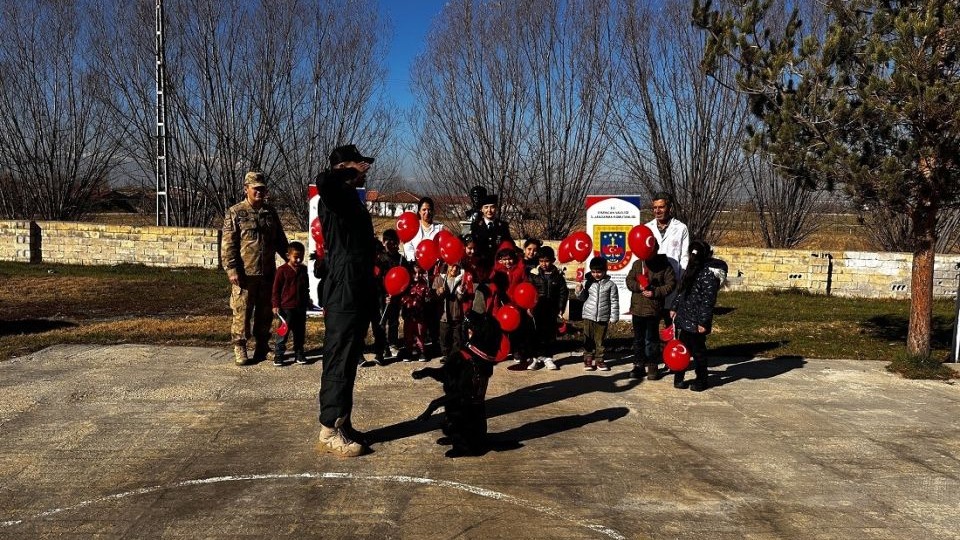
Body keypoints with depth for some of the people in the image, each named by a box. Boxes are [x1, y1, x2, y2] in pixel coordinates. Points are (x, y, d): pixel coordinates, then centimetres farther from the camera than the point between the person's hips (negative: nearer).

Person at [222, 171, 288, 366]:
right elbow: (228, 244, -7)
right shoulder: (235, 213, -3)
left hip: (267, 272, 5)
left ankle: (262, 345, 25)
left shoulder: (270, 212, 12)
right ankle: (239, 347, 9)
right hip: (245, 273, -5)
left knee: (265, 312, 12)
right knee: (242, 312, -1)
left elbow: (280, 241, 19)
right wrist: (231, 269, -13)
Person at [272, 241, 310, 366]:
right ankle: (278, 354, 4)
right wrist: (276, 305, -9)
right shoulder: (282, 270, -7)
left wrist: (307, 301, 22)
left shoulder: (303, 270, 9)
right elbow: (276, 289, -6)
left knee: (300, 331, 11)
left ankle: (299, 352, 21)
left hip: (301, 307, 5)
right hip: (286, 307, -5)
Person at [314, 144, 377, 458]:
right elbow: (324, 181, -38)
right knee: (339, 363, -4)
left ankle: (341, 424, 25)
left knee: (348, 363, 15)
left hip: (357, 294, 10)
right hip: (343, 295, -10)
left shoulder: (350, 199, 18)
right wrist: (350, 171, -18)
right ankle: (330, 432, 5)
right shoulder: (335, 197, -12)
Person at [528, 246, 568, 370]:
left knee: (551, 333, 6)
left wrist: (561, 308, -1)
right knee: (538, 332, 3)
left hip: (552, 309, 1)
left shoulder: (558, 274, 1)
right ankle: (537, 356, 14)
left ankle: (548, 357, 16)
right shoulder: (534, 274, -3)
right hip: (537, 309, -1)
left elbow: (563, 292, 4)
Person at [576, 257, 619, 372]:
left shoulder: (610, 284, -4)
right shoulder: (587, 283, -1)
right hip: (589, 316, 1)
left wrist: (613, 317, -3)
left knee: (601, 340, 8)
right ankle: (588, 360, 14)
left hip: (603, 318, -1)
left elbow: (614, 302, -1)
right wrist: (579, 292, -11)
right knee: (588, 340, 6)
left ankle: (599, 360, 18)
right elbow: (583, 298, 10)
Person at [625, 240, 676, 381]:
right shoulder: (637, 264, 5)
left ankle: (653, 366, 11)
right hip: (637, 308, 4)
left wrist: (656, 292, -15)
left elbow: (671, 283, -5)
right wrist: (638, 286, -13)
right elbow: (629, 280, 7)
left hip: (653, 309, -4)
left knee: (651, 339, 0)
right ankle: (639, 365, 22)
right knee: (638, 339, 12)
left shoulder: (664, 265, -5)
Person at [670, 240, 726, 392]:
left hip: (696, 322, -8)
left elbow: (708, 300, -21)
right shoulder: (693, 269, 8)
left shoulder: (709, 274, -20)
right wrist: (675, 308, 20)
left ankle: (701, 382, 21)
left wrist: (703, 322, -21)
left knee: (697, 351, 6)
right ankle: (679, 378, 27)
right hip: (684, 317, 8)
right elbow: (682, 290, 18)